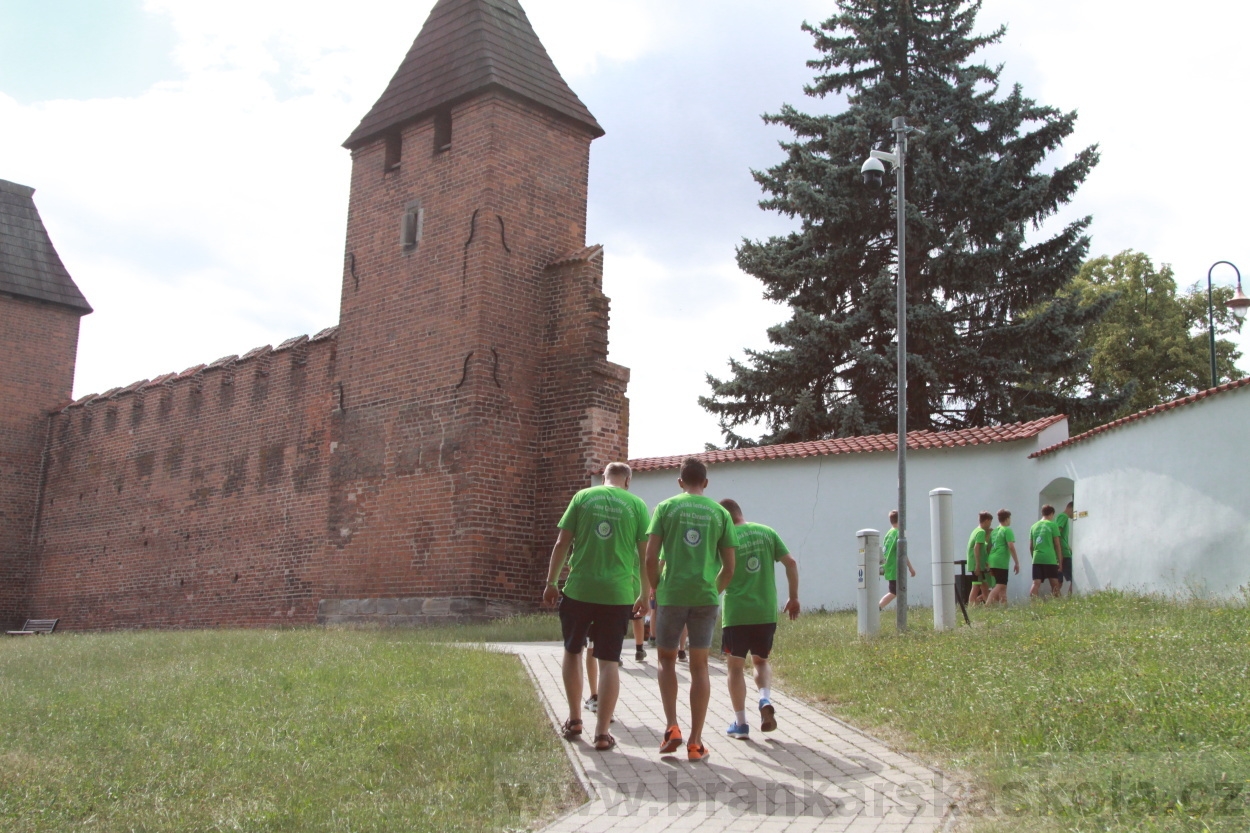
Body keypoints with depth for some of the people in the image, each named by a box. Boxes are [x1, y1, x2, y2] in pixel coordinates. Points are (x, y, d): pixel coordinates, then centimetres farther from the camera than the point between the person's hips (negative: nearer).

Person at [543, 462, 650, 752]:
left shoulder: (583, 497, 4)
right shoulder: (636, 505, 3)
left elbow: (561, 543, 2)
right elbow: (645, 554, 2)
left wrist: (551, 582, 10)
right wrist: (645, 595, 12)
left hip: (578, 589, 1)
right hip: (618, 594, 0)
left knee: (572, 651, 18)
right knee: (609, 661, 5)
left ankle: (574, 720, 24)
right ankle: (602, 732, 5)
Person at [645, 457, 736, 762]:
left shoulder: (666, 507, 3)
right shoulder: (720, 513, 8)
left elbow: (651, 558, -3)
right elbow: (729, 567, 5)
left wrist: (656, 589, 11)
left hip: (671, 595, -1)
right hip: (706, 598, 1)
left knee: (667, 659, 16)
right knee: (699, 666, 7)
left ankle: (671, 727, 4)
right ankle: (695, 742, 9)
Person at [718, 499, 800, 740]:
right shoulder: (767, 532, 5)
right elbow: (790, 562, 3)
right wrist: (794, 597, 11)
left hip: (736, 613, -4)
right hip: (766, 612, 4)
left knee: (735, 666, 10)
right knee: (761, 661, 22)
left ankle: (740, 724, 11)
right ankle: (765, 699, -5)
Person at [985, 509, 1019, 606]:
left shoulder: (994, 531, 18)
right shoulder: (1007, 530, -5)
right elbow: (1011, 547, -13)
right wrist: (1016, 562, -9)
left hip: (992, 561, 8)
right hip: (1001, 562, -8)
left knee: (1002, 585, 16)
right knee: (1000, 585, -12)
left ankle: (1003, 604, 18)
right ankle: (987, 604, -25)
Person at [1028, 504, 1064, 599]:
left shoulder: (1034, 526, 15)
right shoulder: (1052, 525, 1)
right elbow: (1057, 545, 0)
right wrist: (1060, 561, 4)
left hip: (1036, 559, 4)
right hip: (1050, 559, -4)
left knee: (1036, 584, -1)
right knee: (1054, 584, 3)